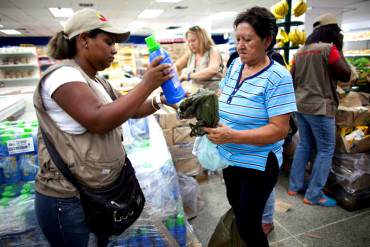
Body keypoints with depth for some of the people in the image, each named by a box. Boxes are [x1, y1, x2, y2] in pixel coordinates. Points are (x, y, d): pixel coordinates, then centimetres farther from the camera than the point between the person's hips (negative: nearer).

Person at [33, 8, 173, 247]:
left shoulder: (99, 82, 9)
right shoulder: (62, 74, -19)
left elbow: (128, 110, 14)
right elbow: (98, 120, -31)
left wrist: (158, 101, -4)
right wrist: (147, 84, -27)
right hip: (68, 201, -8)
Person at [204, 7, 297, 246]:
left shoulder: (278, 77, -20)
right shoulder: (235, 65, 0)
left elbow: (279, 130, -24)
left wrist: (232, 136, -33)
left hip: (258, 164, -7)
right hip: (229, 157, 7)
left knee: (247, 224, 7)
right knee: (236, 207, 27)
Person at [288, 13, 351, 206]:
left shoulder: (300, 51, 10)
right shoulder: (329, 48, -10)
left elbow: (292, 78, 15)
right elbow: (345, 76, -3)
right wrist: (339, 50, 2)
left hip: (300, 105, 7)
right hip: (320, 107, -7)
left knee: (304, 145, 16)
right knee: (325, 150, 3)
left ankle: (295, 186, 23)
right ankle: (314, 195, 8)